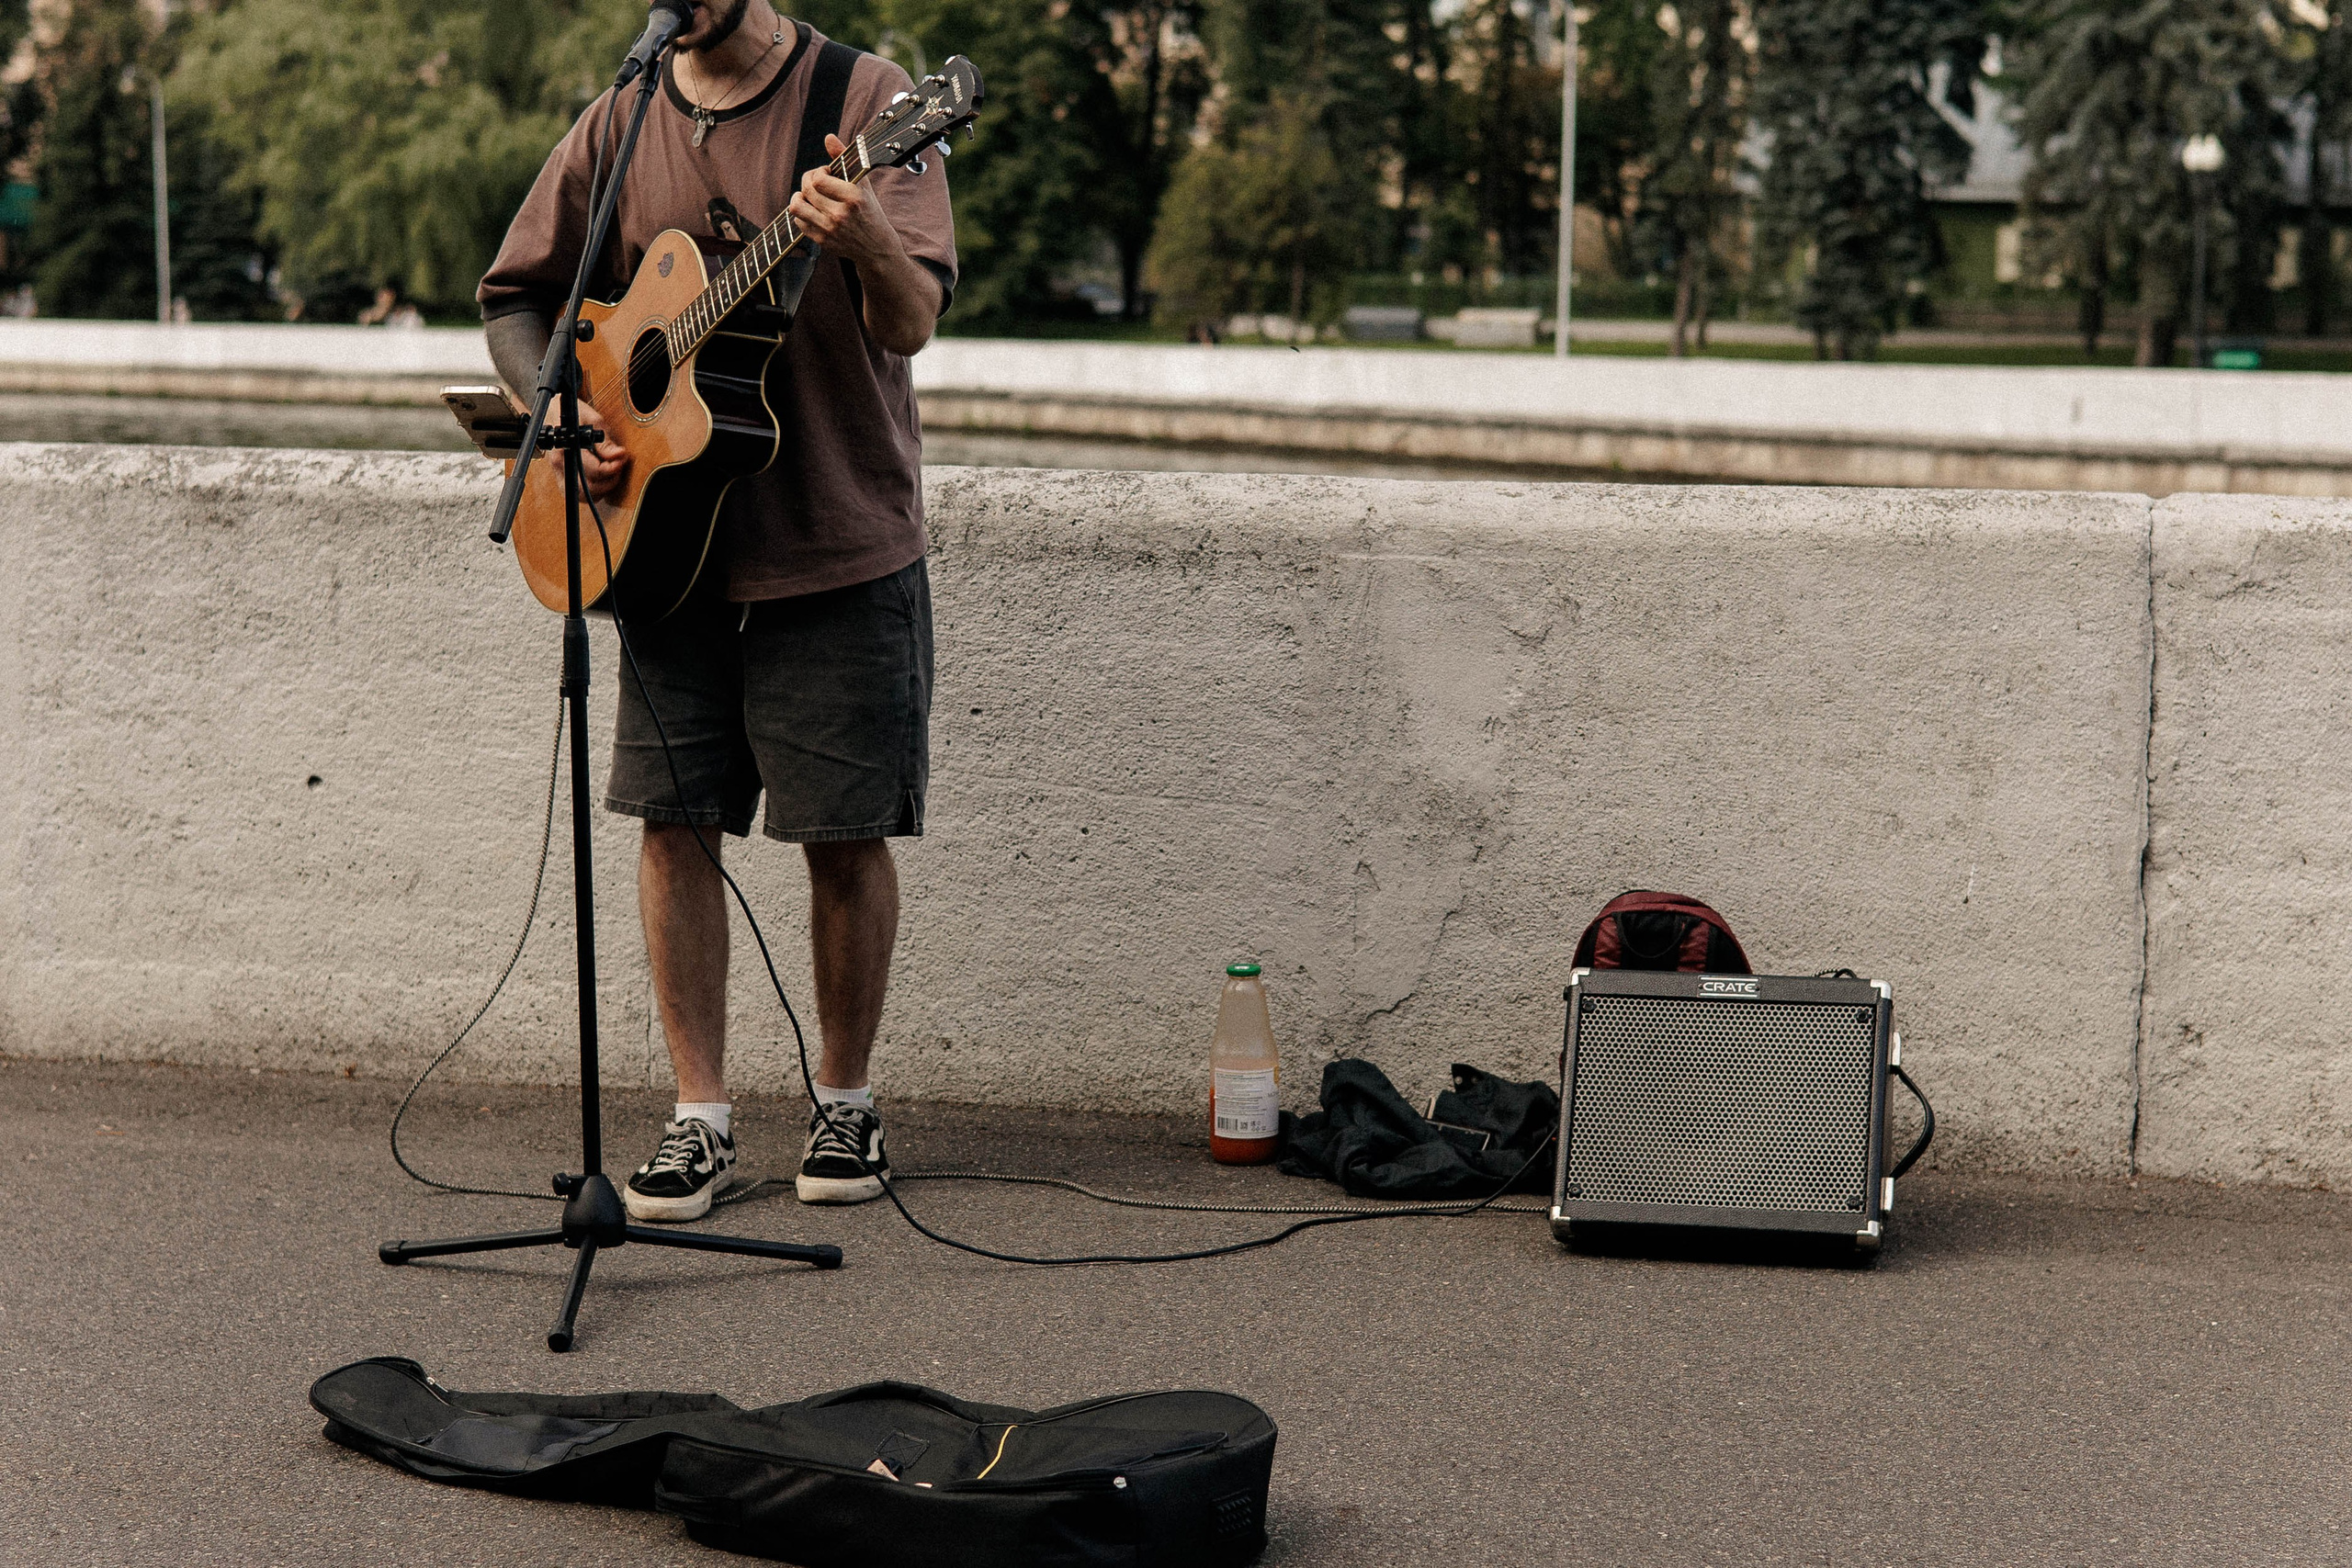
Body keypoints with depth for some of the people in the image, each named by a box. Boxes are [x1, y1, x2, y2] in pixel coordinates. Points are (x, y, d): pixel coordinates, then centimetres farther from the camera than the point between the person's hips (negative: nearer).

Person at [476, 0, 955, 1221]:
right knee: (674, 821, 3)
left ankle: (845, 1101, 21)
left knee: (844, 834, 2)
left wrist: (867, 241, -37)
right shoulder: (619, 131, 5)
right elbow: (514, 295, 14)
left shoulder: (861, 100, -6)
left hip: (839, 542, -3)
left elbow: (910, 325, -15)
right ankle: (700, 1118, 13)